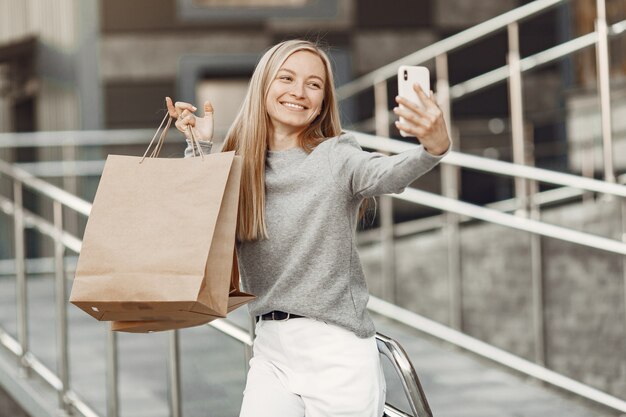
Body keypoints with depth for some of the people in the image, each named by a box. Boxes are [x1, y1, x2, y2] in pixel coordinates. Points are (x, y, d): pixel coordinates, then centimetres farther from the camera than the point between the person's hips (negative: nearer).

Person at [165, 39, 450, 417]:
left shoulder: (335, 157, -6)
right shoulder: (239, 166, 7)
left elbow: (390, 174, -26)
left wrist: (435, 146, -46)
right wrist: (200, 150, -7)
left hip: (339, 353, -3)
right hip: (271, 354, 3)